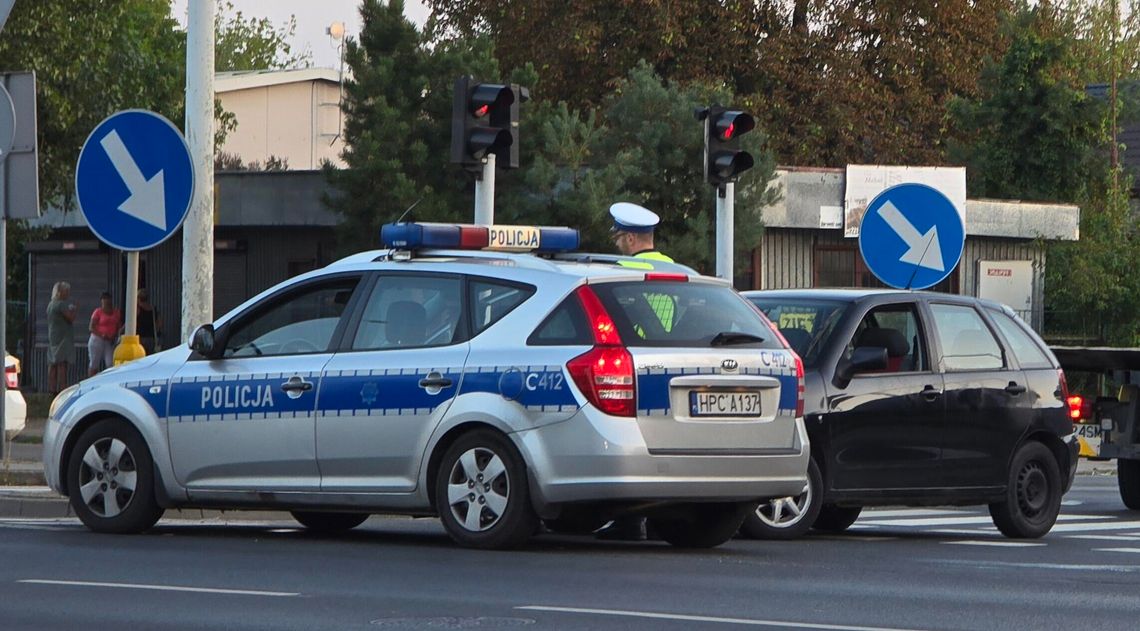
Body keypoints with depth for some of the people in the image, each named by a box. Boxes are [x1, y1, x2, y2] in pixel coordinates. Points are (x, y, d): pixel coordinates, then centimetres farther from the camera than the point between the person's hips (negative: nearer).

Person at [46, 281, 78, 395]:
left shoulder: (51, 304, 16)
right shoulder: (61, 304, -14)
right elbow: (71, 318, -16)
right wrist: (73, 310, 2)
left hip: (52, 337, 10)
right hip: (62, 337, -10)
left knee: (52, 364, 9)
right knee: (62, 364, -12)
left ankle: (52, 389, 10)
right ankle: (62, 388, -16)